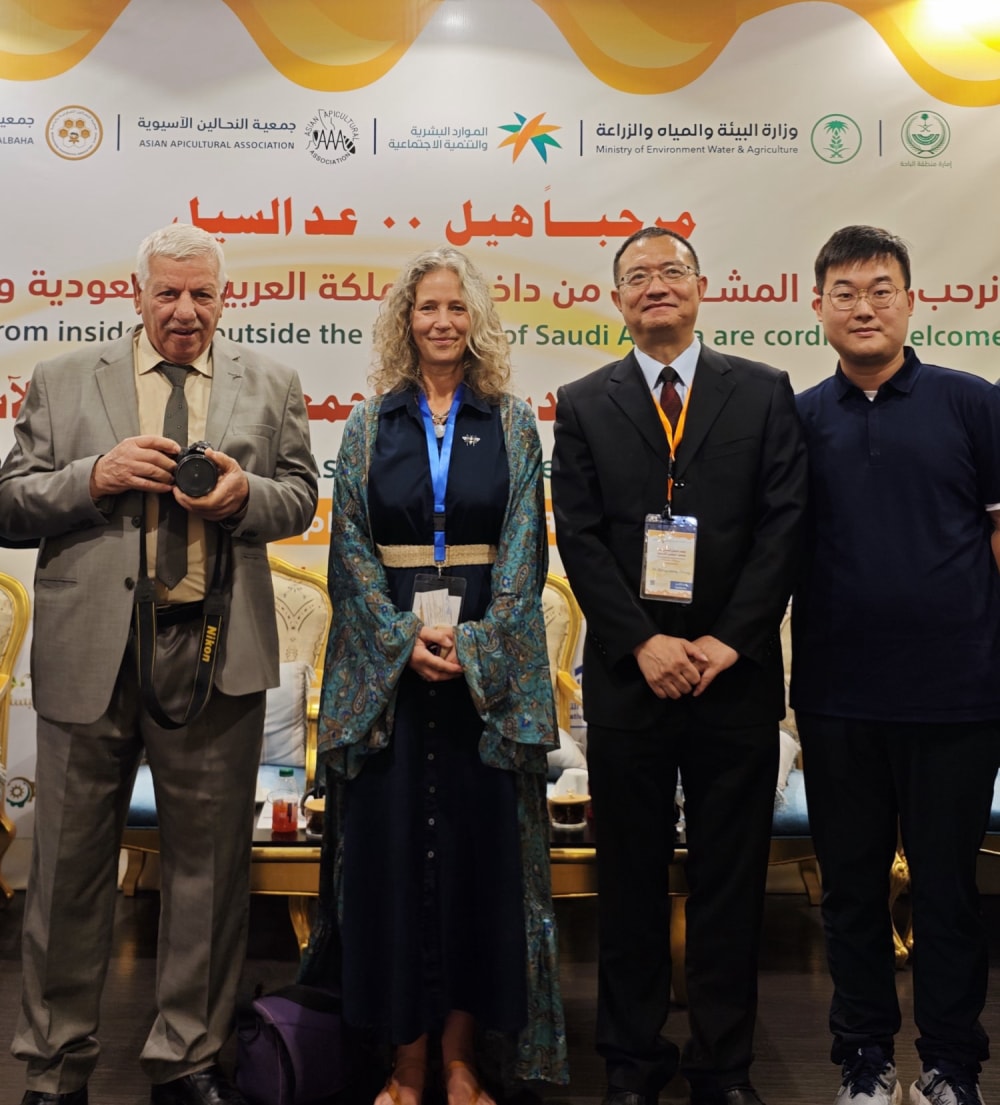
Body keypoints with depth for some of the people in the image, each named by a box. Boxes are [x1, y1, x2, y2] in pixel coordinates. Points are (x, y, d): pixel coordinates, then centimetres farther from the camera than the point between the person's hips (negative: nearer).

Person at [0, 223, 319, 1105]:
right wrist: (96, 477, -12)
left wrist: (245, 496, -11)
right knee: (72, 861, 8)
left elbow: (301, 497, 10)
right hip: (91, 649, 0)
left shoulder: (269, 386, 11)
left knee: (209, 862, 8)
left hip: (215, 653, 1)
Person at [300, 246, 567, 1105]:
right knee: (394, 843, 1)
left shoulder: (512, 424, 6)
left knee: (478, 843, 2)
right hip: (387, 663, 1)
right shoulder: (369, 425, 8)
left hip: (488, 662, 0)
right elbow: (351, 550, 3)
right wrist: (404, 638, -10)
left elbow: (523, 549, 0)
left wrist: (471, 643, -12)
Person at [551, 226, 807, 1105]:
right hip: (627, 675, 0)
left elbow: (784, 524, -1)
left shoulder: (765, 393, 6)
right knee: (631, 878, 9)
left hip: (737, 673, 0)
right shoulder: (583, 405, 7)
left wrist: (727, 643, -10)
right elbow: (579, 538, -1)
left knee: (732, 878, 8)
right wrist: (643, 644, -11)